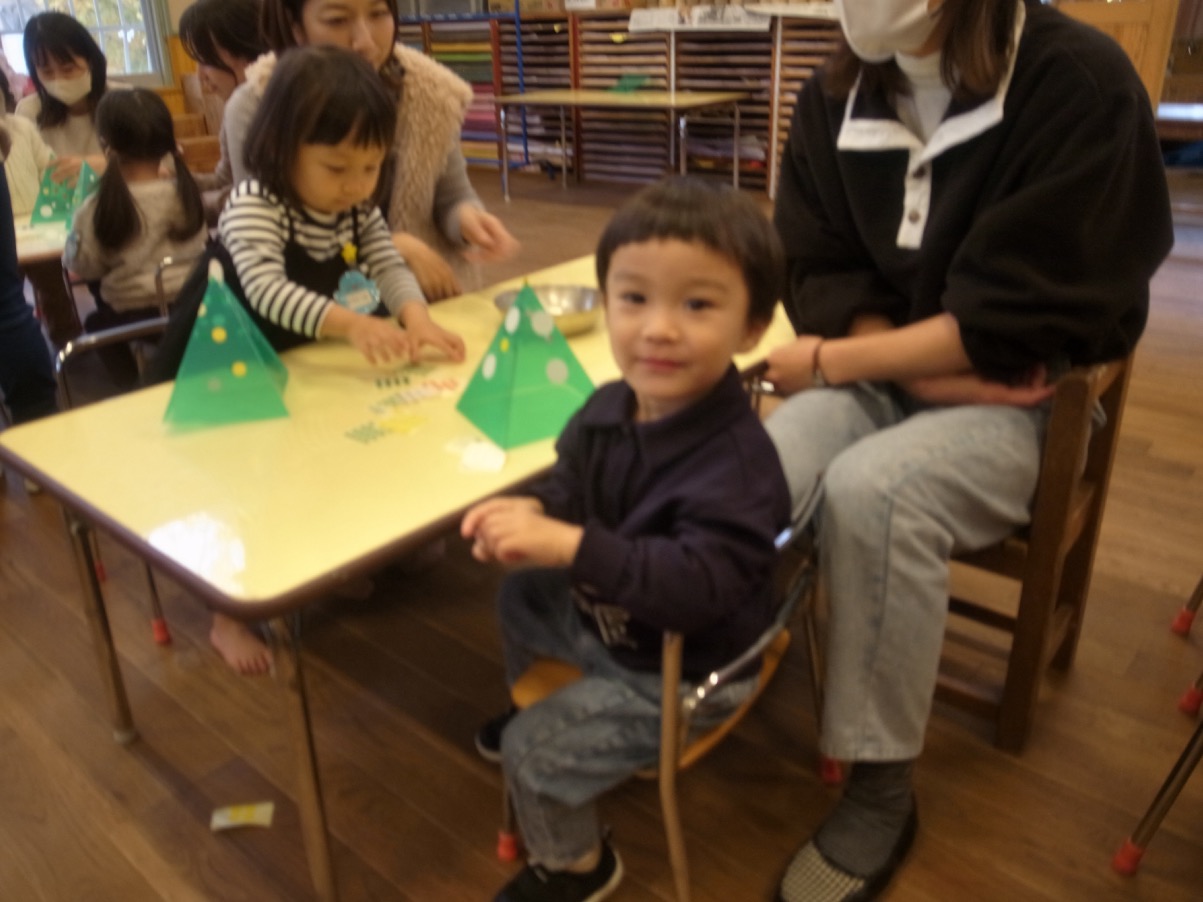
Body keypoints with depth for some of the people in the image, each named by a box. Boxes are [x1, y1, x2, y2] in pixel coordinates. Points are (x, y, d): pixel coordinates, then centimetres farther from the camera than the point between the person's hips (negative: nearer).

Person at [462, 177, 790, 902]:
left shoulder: (736, 460, -35)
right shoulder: (609, 408, -11)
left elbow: (698, 585, -43)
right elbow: (573, 492, 3)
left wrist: (569, 545, -46)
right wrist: (533, 514, -20)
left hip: (685, 673, -8)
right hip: (605, 618, 8)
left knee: (536, 751, -5)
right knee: (520, 597, 27)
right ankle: (531, 706, 55)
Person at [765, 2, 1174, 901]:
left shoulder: (1079, 84, -15)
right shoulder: (835, 96, 1)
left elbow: (1019, 321, -20)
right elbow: (819, 269, 1)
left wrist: (831, 362, -16)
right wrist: (925, 369, -16)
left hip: (1024, 402, -4)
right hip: (880, 377, 4)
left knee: (868, 493, -33)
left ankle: (884, 789, -13)